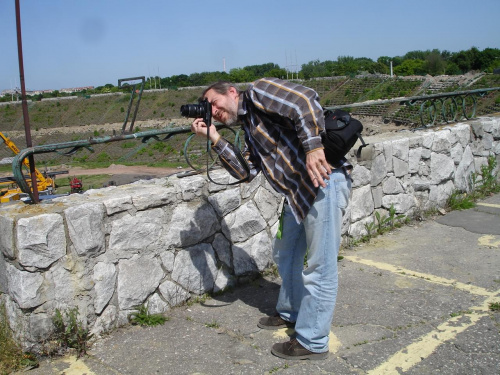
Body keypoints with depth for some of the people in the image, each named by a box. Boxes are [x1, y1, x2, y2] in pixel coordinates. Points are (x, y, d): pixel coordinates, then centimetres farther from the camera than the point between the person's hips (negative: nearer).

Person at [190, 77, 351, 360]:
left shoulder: (258, 92, -4)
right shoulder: (249, 128, 21)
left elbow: (305, 99, -20)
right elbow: (246, 171, 8)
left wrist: (313, 145, -28)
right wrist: (214, 138, 6)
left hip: (324, 180, -11)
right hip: (299, 191, 11)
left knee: (319, 268, -1)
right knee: (286, 255, 23)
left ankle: (312, 342, 12)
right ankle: (290, 314, 43)